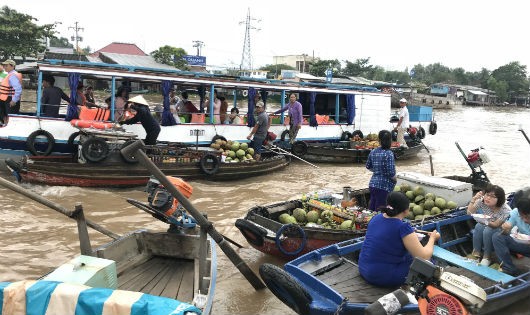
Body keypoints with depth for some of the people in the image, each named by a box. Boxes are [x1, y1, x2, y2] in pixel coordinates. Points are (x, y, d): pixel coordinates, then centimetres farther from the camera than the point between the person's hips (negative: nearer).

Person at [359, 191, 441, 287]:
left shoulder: (376, 218, 1)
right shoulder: (403, 227, -19)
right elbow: (424, 257, -14)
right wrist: (432, 238, 3)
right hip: (385, 278, -7)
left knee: (409, 254, 24)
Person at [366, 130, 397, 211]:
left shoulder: (373, 152, 4)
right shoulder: (388, 154, -14)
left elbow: (368, 166, 15)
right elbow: (391, 173, -18)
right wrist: (395, 180, 1)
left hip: (372, 184, 6)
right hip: (384, 186, -6)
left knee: (371, 208, 14)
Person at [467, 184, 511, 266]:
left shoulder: (505, 210, -27)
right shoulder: (482, 201, -18)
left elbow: (496, 225, -29)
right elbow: (469, 212, -19)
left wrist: (487, 222, -49)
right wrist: (473, 199, -31)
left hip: (499, 232, -4)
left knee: (488, 231, -33)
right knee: (479, 226, -29)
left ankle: (487, 256, -14)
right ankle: (476, 252, -17)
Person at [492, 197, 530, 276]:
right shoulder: (515, 213, -15)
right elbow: (505, 233, -11)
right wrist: (505, 229, -36)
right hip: (521, 243, 3)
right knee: (497, 236, -20)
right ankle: (510, 269, -16)